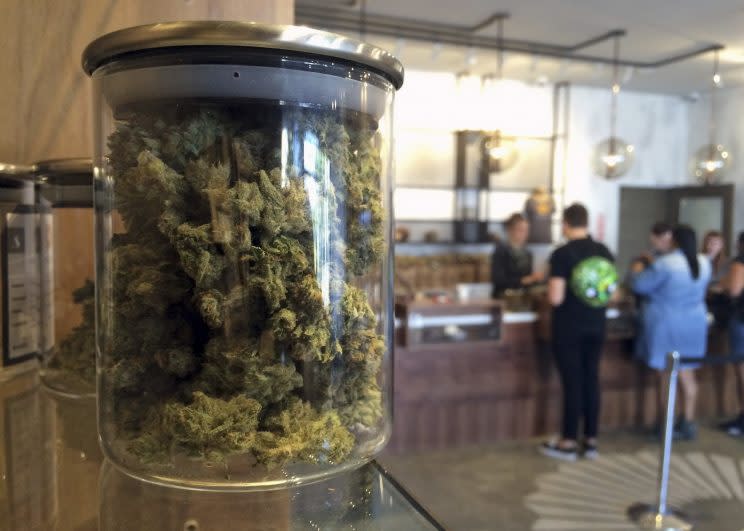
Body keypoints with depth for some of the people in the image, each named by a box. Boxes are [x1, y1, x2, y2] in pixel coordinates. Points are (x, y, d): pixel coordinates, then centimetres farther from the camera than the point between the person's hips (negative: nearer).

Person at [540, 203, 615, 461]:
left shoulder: (562, 254, -16)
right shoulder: (604, 252, 3)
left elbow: (556, 298, -19)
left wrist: (550, 286, 2)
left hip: (568, 328, -5)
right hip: (596, 326, 5)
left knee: (572, 382, 1)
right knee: (591, 380, 11)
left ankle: (568, 443, 10)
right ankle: (591, 441, 19)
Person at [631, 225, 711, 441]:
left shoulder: (665, 264, -19)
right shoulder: (704, 263, 3)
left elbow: (640, 286, -13)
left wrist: (638, 271, 9)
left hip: (667, 325, -6)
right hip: (693, 325, 6)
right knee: (687, 374, 13)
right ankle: (688, 422, 19)